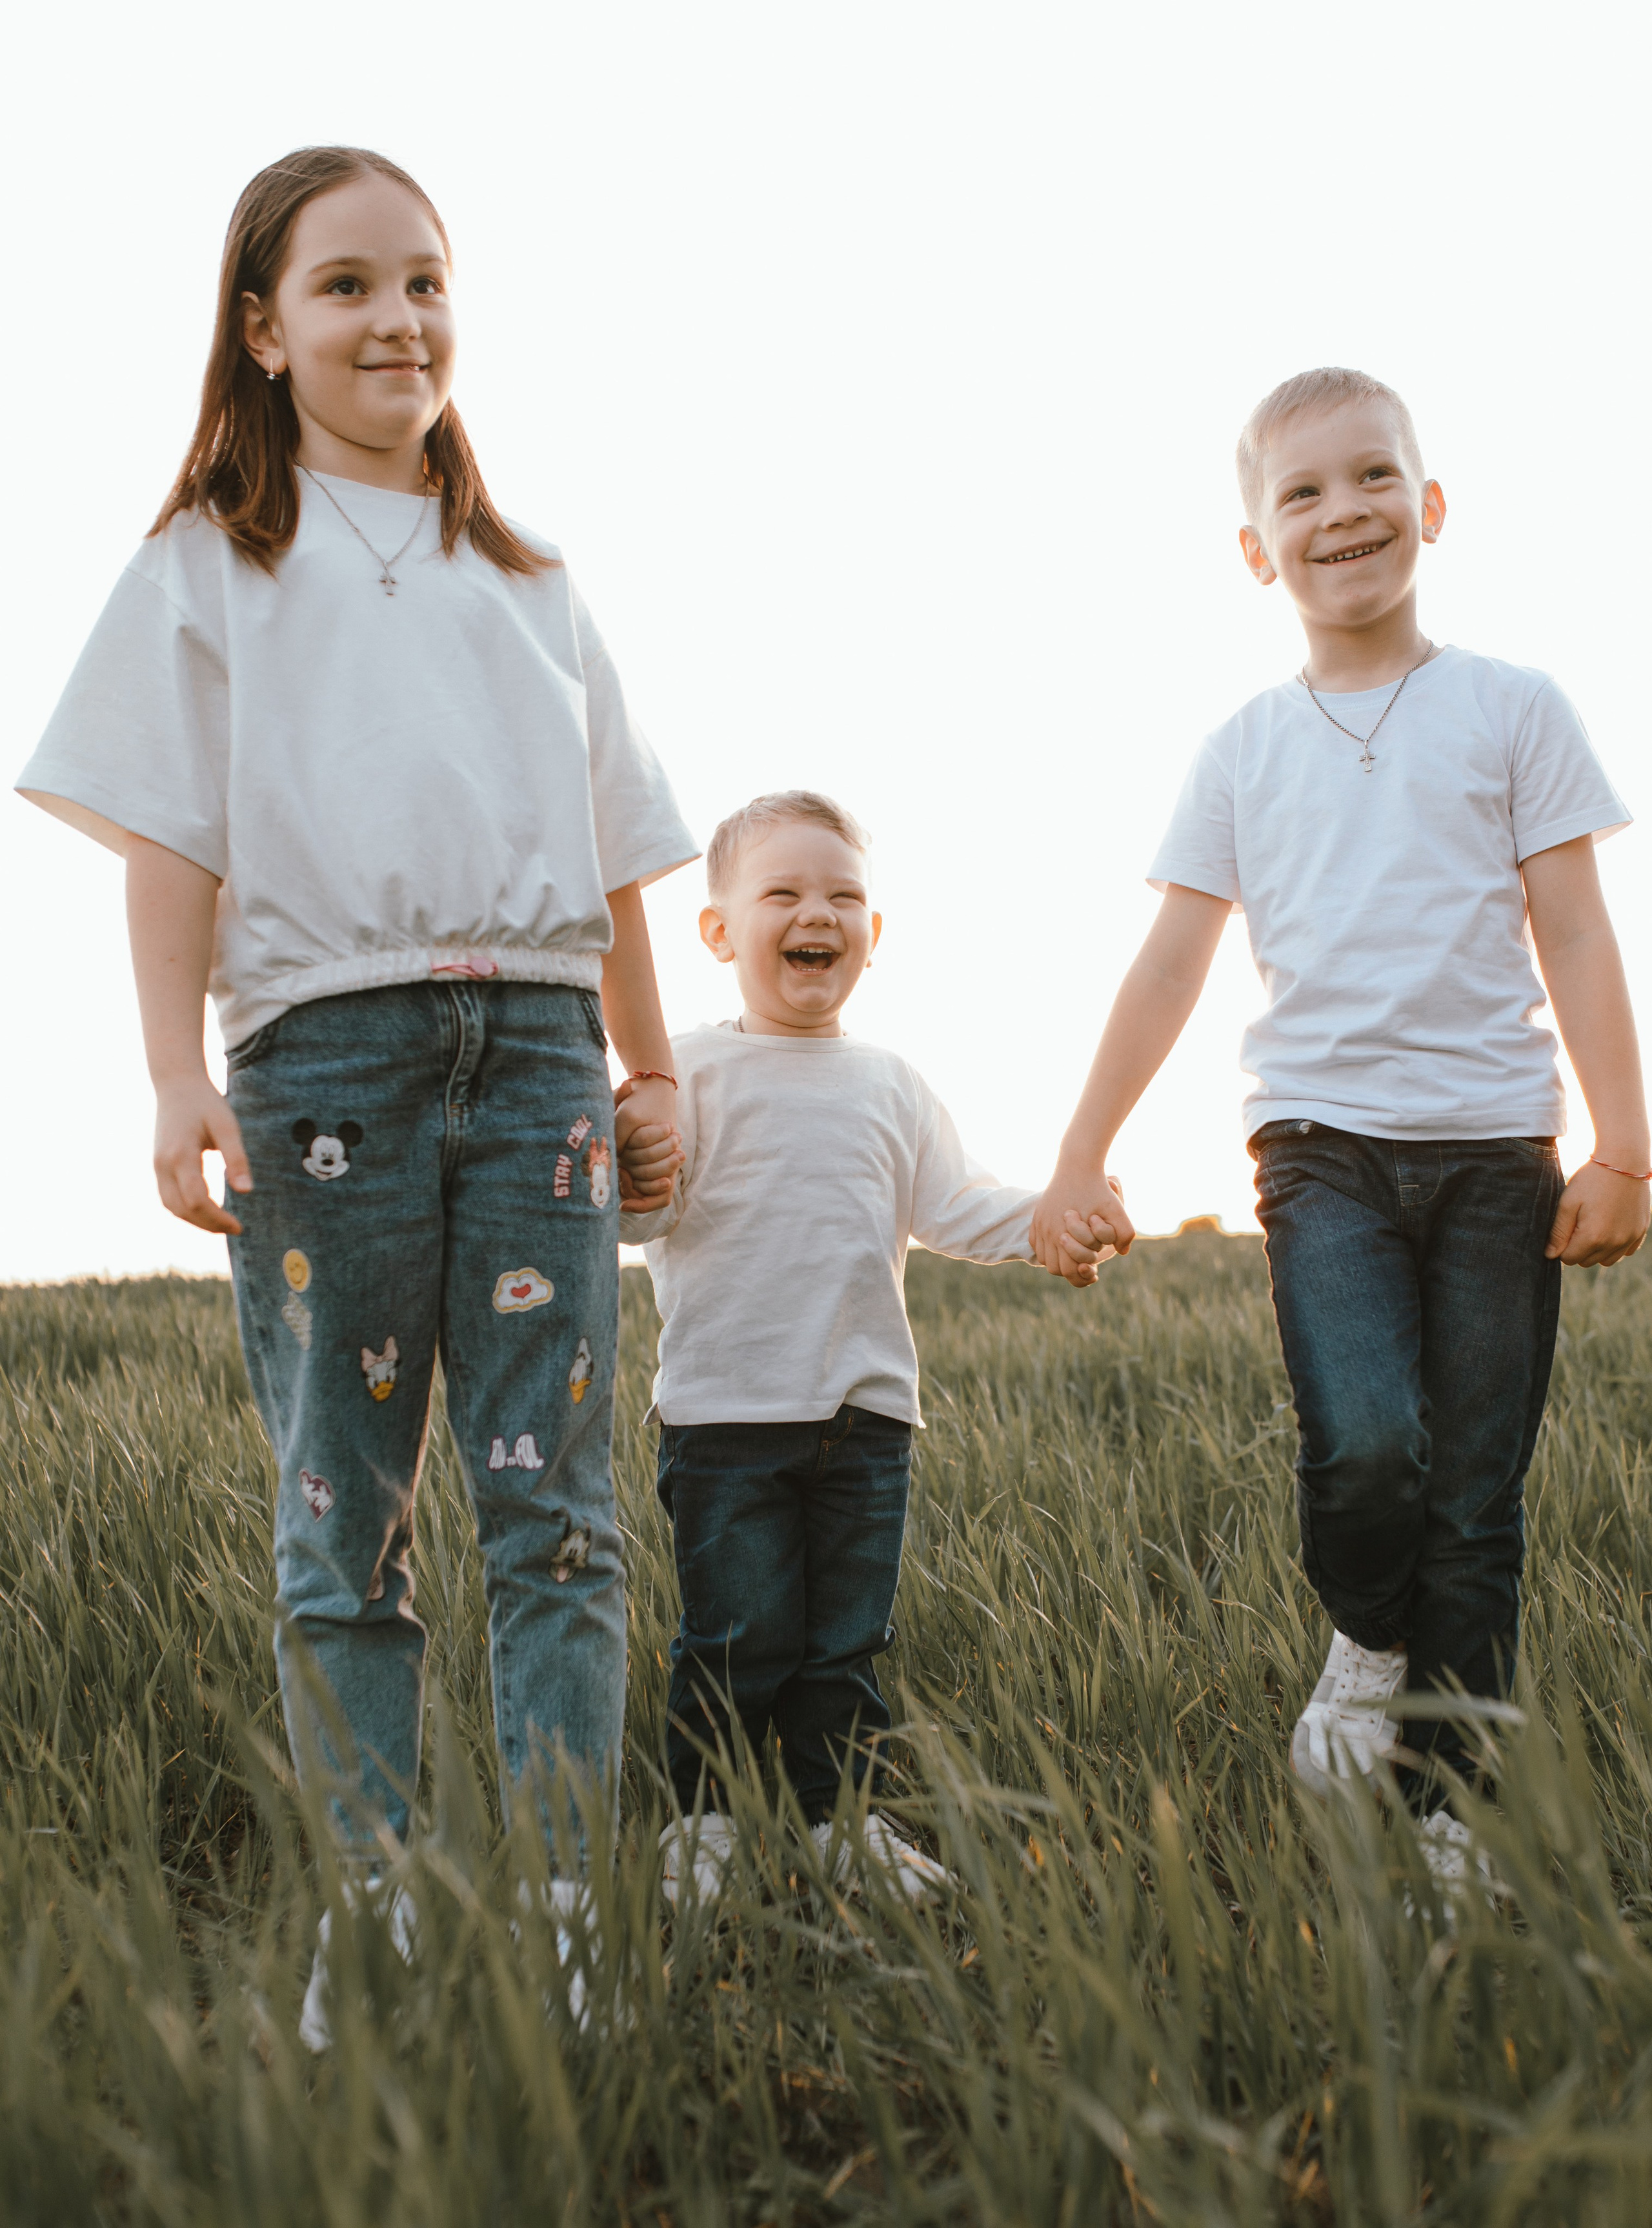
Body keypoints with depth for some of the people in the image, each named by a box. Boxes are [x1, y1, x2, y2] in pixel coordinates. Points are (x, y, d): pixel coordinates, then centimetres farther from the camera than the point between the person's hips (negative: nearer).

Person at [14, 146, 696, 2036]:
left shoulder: (526, 581, 20)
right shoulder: (211, 565, 11)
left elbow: (609, 851, 21)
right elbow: (173, 841, 2)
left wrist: (649, 1068, 17)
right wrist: (179, 1079, -8)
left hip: (536, 1045, 3)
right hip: (327, 1046, -2)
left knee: (554, 1504, -5)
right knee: (343, 1515, 1)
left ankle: (561, 1909, -4)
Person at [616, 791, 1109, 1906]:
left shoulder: (892, 1083, 13)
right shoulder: (692, 1070, -3)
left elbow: (952, 1205, 11)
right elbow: (648, 1216, -11)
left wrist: (1045, 1226, -5)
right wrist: (639, 1182, -33)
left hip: (865, 1408, 5)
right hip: (727, 1406, -4)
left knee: (848, 1642, 12)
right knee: (737, 1641, 1)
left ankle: (841, 1820, 22)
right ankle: (703, 1820, 16)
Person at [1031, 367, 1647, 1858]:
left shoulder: (1510, 710, 7)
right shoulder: (1247, 748, 10)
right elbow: (1172, 966, 11)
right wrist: (1081, 1161, 6)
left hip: (1493, 1147, 0)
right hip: (1325, 1142, 0)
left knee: (1476, 1501, 1)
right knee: (1363, 1447, -21)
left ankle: (1444, 1802, 14)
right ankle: (1372, 1642, 9)